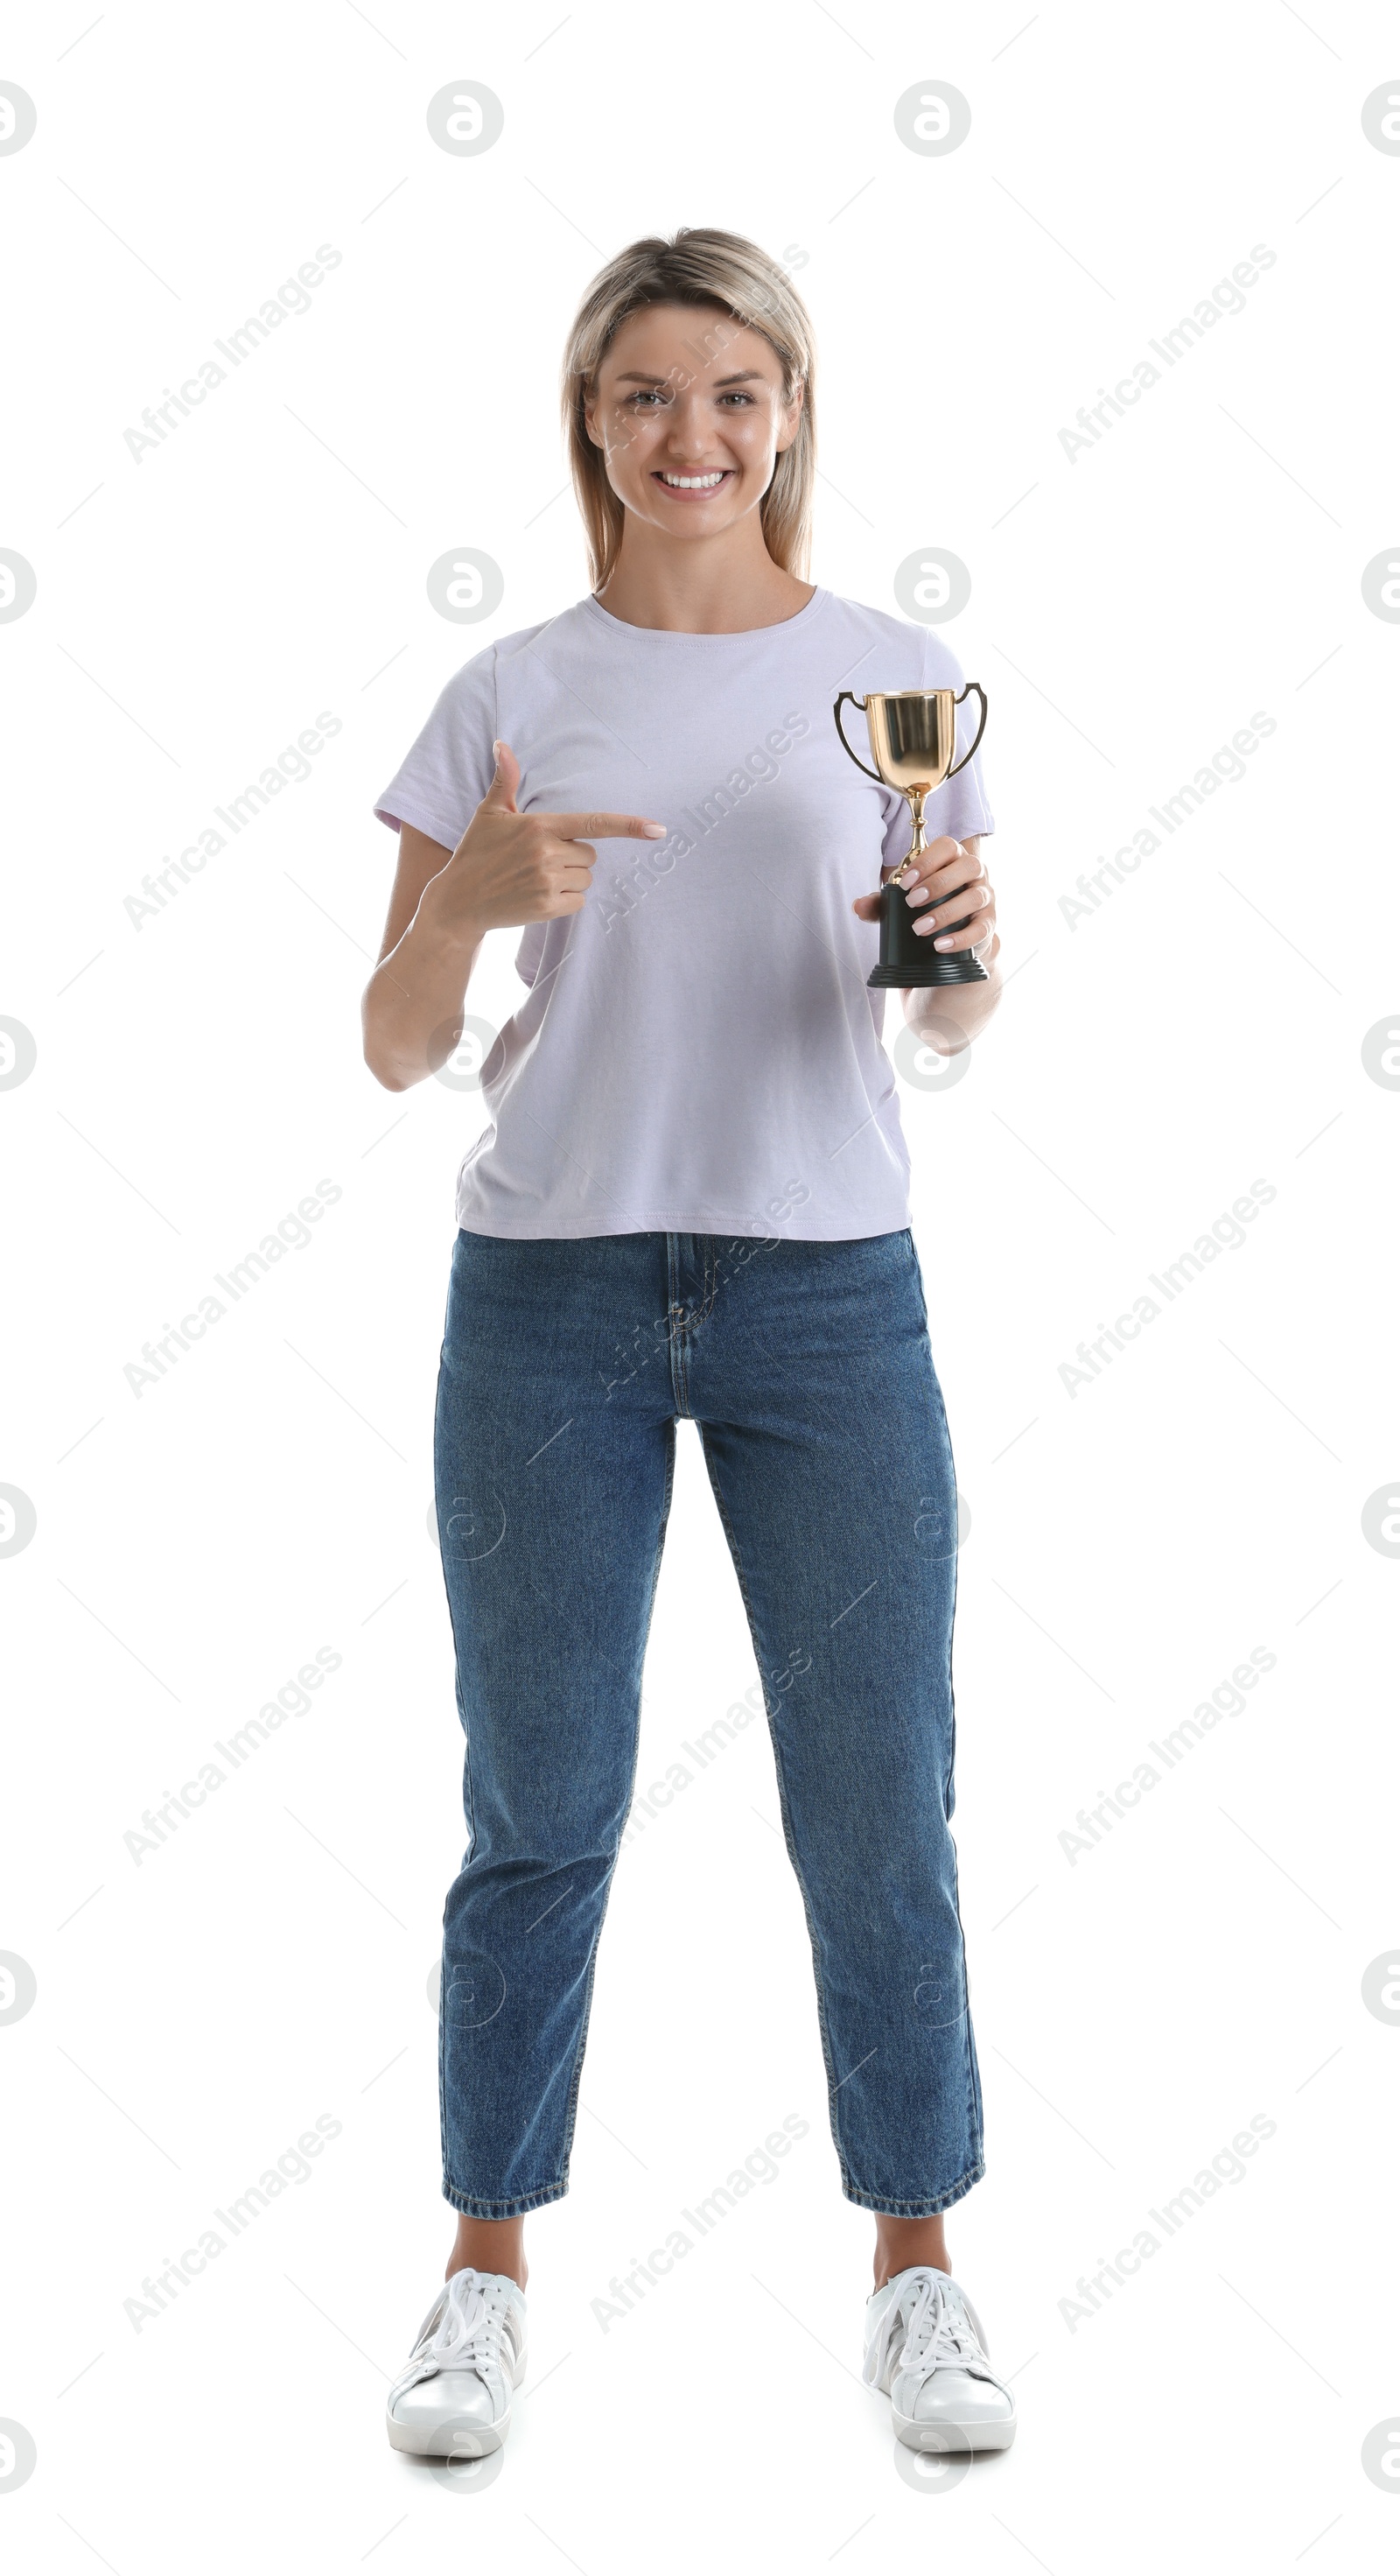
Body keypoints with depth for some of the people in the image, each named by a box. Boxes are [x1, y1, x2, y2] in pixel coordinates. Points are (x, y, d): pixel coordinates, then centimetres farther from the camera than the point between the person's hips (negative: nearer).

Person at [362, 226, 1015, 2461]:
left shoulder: (894, 675, 5)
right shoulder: (513, 698, 4)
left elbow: (954, 1028, 8)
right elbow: (396, 1050, 3)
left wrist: (964, 938, -15)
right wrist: (470, 899, -17)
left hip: (826, 1287, 0)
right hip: (553, 1290, 0)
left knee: (881, 1811, 5)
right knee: (540, 1813, 7)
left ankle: (919, 2279, 23)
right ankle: (488, 2275, 24)